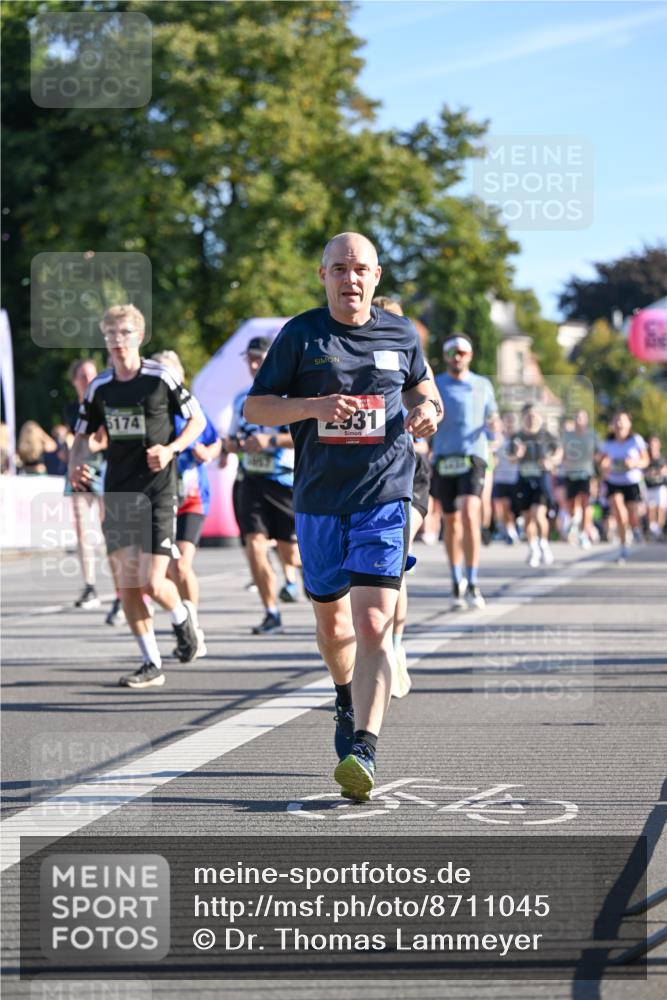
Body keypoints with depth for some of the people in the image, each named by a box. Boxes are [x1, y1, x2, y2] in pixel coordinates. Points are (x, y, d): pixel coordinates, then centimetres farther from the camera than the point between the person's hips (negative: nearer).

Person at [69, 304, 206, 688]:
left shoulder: (161, 378, -6)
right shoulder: (99, 387, 6)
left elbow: (197, 420, 3)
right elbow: (83, 435, 17)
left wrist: (171, 448, -14)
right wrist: (77, 465, -3)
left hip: (158, 493, -4)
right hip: (118, 494, 4)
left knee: (152, 583, -10)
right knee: (128, 581, 0)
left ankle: (183, 616, 24)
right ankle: (152, 664, 10)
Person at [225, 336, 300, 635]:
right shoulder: (242, 399, 12)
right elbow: (231, 440, 23)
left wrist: (272, 440, -23)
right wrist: (235, 445, -1)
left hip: (285, 481, -4)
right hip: (251, 481, 4)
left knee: (290, 551, 4)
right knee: (254, 544, -11)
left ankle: (290, 578, 42)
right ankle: (271, 614, -4)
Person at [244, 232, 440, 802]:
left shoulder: (400, 334, 6)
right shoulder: (300, 335, 1)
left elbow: (420, 386, 26)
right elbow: (255, 408, 1)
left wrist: (426, 409, 1)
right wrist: (314, 405, -17)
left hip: (385, 499, -1)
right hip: (319, 502, 1)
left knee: (373, 623, -16)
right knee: (332, 621, 15)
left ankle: (364, 749, -22)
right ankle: (348, 701, 46)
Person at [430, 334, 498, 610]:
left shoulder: (483, 386, 10)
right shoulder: (433, 386, 8)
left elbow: (492, 426, 15)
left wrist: (492, 427, -8)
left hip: (473, 456, -1)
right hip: (443, 460, 1)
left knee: (470, 516, -19)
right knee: (451, 522, 7)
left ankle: (473, 585, -16)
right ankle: (457, 582, 23)